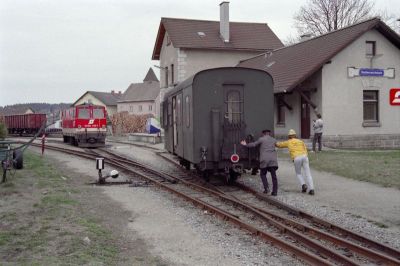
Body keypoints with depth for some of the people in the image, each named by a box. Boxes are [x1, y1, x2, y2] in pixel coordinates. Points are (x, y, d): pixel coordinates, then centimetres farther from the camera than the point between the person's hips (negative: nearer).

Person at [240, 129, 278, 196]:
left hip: (264, 160, -3)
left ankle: (266, 188, -1)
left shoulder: (261, 139, 5)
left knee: (263, 174, 14)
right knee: (274, 176, 4)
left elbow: (253, 144, 4)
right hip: (273, 160, 3)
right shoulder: (274, 140, 17)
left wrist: (246, 144, 20)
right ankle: (275, 191, 0)